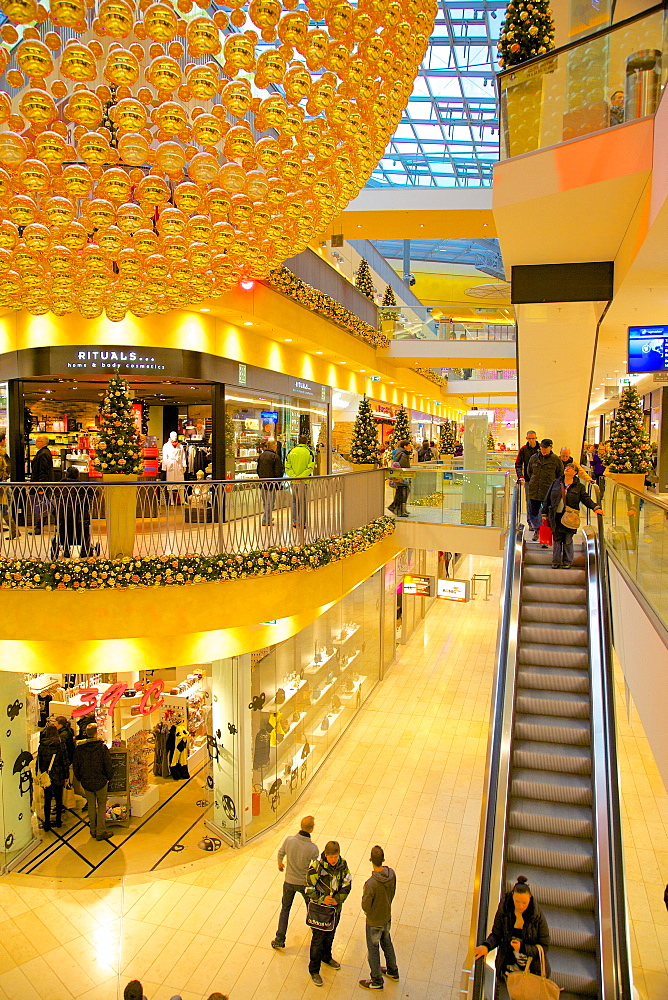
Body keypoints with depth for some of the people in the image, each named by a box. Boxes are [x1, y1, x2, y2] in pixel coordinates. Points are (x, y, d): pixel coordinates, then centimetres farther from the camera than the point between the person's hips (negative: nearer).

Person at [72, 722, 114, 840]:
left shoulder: (79, 748, -5)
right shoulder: (102, 747, -14)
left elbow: (76, 767, 3)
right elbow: (108, 765, -10)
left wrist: (80, 779, 18)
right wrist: (109, 778, 5)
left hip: (86, 782, 3)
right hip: (100, 781, -3)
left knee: (91, 806, 17)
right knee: (102, 806, 8)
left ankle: (93, 830, 25)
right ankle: (101, 831, 9)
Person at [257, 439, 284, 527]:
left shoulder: (261, 456, 8)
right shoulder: (274, 456, -14)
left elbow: (258, 469, 17)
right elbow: (278, 471, -13)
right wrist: (279, 479, 1)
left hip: (263, 481, 7)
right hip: (271, 482, -7)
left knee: (266, 501, 18)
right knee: (270, 501, -3)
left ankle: (268, 517, 29)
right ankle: (266, 520, -4)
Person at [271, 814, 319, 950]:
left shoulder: (289, 840, -21)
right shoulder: (313, 848, -27)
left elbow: (280, 854, -2)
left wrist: (280, 864, 20)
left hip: (289, 882, 1)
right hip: (305, 883, -1)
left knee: (285, 908, 21)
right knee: (311, 905, 29)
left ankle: (279, 940, 22)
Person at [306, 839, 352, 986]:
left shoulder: (343, 864, -12)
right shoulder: (316, 866, -25)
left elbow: (347, 885, -2)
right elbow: (309, 888, -16)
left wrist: (338, 899, -14)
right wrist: (322, 899, -25)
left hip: (335, 906, 4)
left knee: (330, 934, 24)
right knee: (318, 938, 5)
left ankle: (326, 957, 49)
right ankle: (314, 970, 24)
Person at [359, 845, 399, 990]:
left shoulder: (371, 883, -38)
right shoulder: (391, 874, -19)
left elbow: (365, 907, -26)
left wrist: (364, 892, -11)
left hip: (374, 921, -6)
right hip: (387, 917, 6)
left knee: (373, 949, 17)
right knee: (387, 942, 29)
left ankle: (377, 981, 36)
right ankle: (393, 971, 48)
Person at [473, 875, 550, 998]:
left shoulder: (538, 917, -15)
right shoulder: (504, 911, -12)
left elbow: (544, 946, -9)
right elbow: (496, 935, -3)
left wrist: (523, 948, -21)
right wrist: (486, 946, -23)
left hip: (532, 970, -1)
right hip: (508, 968, 1)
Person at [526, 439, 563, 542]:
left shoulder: (556, 460, -3)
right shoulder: (534, 458, 5)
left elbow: (561, 475, 8)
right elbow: (529, 472, 20)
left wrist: (553, 483, 5)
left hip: (549, 492, -3)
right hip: (534, 491, 3)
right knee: (533, 512, 10)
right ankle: (536, 529, 32)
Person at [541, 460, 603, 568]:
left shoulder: (579, 487, 4)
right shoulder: (556, 483, 9)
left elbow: (586, 499, 0)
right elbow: (547, 498, 11)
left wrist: (595, 507, -16)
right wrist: (544, 513, 8)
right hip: (556, 516, 2)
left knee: (568, 541, 4)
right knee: (556, 539, 6)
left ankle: (567, 562, 16)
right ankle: (556, 561, 15)